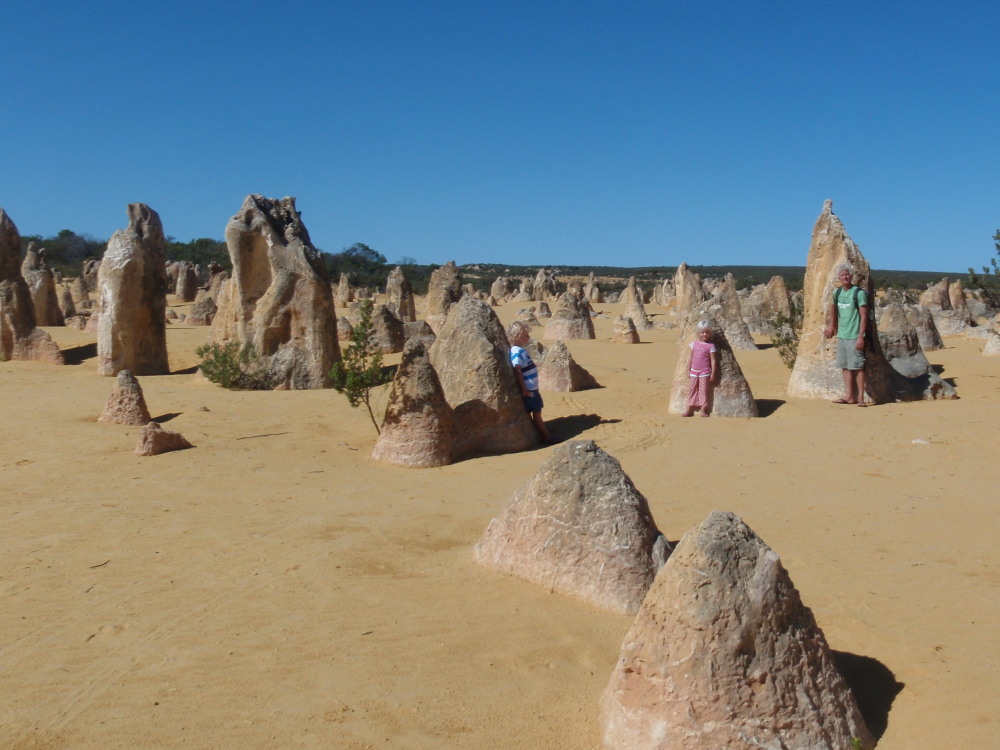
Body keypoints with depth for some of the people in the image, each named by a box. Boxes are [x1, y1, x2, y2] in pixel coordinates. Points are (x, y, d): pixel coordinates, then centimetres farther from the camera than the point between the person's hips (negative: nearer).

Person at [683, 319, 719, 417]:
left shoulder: (711, 346, -6)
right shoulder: (694, 343, 7)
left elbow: (713, 360, -7)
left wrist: (713, 374, -10)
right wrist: (688, 370, 10)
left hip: (705, 373, -5)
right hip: (694, 372, 5)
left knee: (704, 390, -4)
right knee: (692, 390, 8)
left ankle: (704, 410, 0)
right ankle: (690, 409, 13)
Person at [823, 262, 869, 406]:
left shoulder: (859, 293, -10)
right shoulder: (837, 292, 8)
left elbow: (864, 316, -12)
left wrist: (861, 337, -17)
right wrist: (831, 326, 23)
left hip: (854, 336, -6)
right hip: (841, 335, 6)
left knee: (857, 367, -5)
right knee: (845, 367, 8)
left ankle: (860, 397, -2)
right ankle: (848, 396, 13)